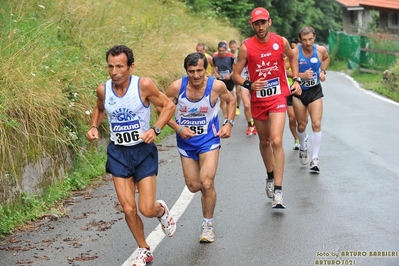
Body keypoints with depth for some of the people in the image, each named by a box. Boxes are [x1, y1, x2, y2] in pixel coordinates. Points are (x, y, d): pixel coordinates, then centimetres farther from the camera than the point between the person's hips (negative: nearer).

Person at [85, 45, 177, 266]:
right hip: (118, 153, 3)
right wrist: (94, 127, 0)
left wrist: (155, 129, -19)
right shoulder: (103, 89, -6)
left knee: (147, 209, -7)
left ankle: (162, 210, 32)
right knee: (128, 209, 0)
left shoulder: (144, 85, -16)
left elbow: (168, 105, -5)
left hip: (143, 151, -3)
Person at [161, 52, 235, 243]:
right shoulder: (176, 87, -18)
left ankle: (208, 225, 5)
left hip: (209, 140, -2)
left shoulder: (216, 86, -17)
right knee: (194, 186, 9)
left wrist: (229, 123, -8)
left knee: (206, 183, -15)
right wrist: (178, 128, -17)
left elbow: (231, 101, 4)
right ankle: (208, 190, 47)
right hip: (186, 141, 2)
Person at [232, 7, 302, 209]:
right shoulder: (246, 47, -10)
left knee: (276, 141, -16)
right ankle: (270, 177, 42)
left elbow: (292, 57, 16)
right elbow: (236, 75, -6)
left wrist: (296, 80, 7)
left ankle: (278, 192, -16)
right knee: (264, 141, 16)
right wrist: (249, 85, -25)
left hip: (277, 97, -1)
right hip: (258, 99, 1)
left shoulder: (281, 41, -5)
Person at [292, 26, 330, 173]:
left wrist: (323, 71, 1)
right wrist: (301, 75, -27)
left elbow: (326, 58, 17)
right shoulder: (295, 52, -18)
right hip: (299, 91, -1)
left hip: (315, 91, 1)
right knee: (302, 125, 10)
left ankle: (315, 159, -5)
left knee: (316, 124, -10)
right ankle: (303, 147, 41)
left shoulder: (321, 50, -8)